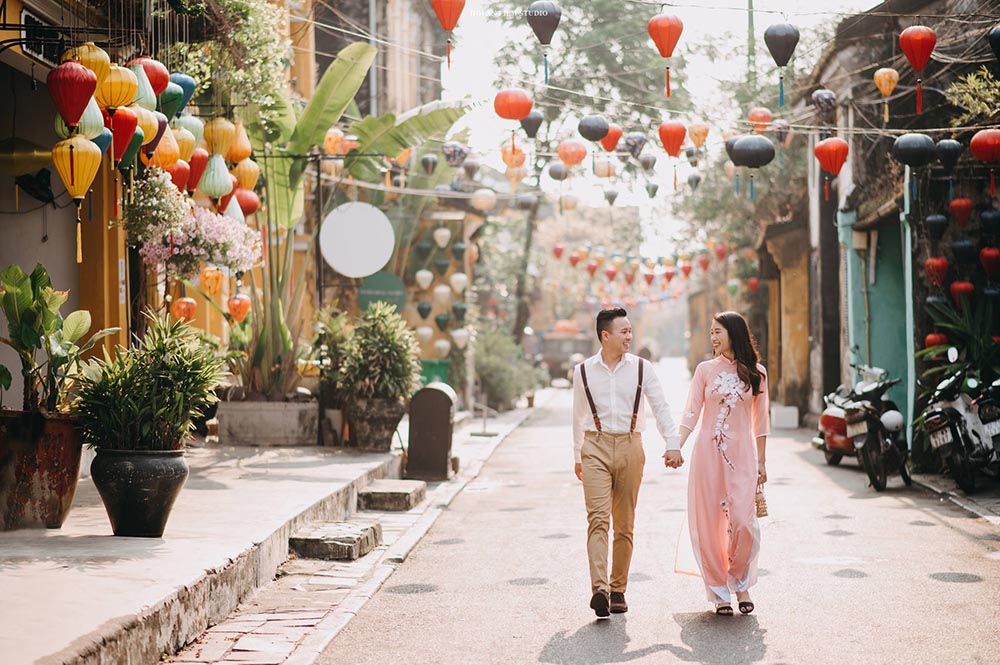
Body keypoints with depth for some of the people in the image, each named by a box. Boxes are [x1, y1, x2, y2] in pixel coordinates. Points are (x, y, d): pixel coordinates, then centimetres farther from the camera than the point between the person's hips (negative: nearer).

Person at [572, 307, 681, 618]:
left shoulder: (641, 368, 5)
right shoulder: (583, 371, 6)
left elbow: (660, 408, 6)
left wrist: (672, 444, -5)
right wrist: (577, 456, 20)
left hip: (630, 447, 1)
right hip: (596, 447, -1)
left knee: (624, 524, 6)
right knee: (598, 518, -16)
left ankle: (618, 590, 16)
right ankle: (599, 588, -26)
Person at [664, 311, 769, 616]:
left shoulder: (756, 373, 7)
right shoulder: (705, 370, 6)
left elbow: (760, 421, 10)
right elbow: (691, 413, 0)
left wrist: (761, 461, 8)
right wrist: (676, 447, -13)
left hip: (742, 454, -1)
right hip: (707, 453, 1)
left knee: (743, 522, -11)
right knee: (709, 524, 0)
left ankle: (741, 584, 12)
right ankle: (719, 591, 10)